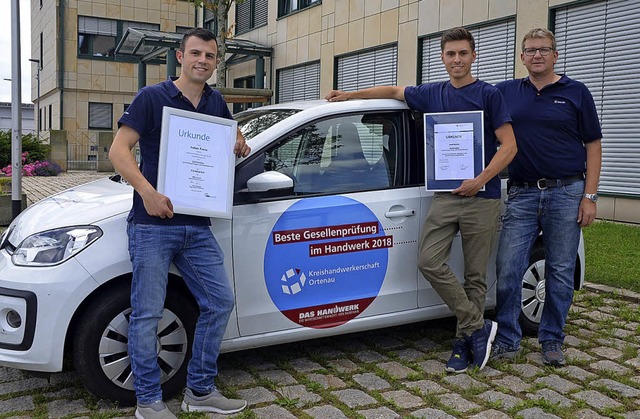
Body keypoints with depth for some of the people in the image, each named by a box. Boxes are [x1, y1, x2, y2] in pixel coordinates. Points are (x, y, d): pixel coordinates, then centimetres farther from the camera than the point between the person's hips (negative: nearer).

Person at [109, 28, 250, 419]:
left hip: (197, 226, 6)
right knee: (148, 313, 0)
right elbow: (119, 150, -9)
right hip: (153, 225, -6)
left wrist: (241, 147, 5)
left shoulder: (216, 103, 13)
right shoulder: (152, 97, -3)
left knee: (220, 301, 6)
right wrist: (147, 191, -25)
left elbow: (233, 138, 30)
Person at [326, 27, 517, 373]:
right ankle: (477, 327, 1)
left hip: (481, 198, -4)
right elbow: (394, 91, 26)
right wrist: (350, 95, 25)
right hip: (445, 195, 4)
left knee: (475, 274, 2)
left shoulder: (489, 95, -1)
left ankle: (463, 340, 15)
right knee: (429, 262, -10)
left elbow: (509, 145, -6)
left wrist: (480, 180, -16)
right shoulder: (431, 94, 11)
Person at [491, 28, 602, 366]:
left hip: (567, 193, -1)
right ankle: (507, 340, 10)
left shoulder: (576, 93, 4)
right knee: (507, 269, -2)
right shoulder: (506, 92, 9)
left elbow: (593, 147, 2)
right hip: (522, 194, 2)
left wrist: (589, 196, -5)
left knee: (560, 272, 6)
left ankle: (552, 341, 20)